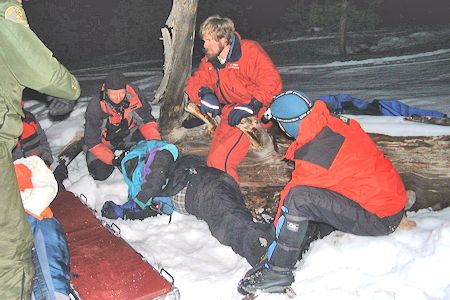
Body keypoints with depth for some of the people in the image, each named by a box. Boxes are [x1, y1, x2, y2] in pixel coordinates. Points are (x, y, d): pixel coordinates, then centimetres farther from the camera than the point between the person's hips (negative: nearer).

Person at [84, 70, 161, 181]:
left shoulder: (133, 94, -25)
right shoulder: (95, 107, -30)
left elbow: (146, 120, -13)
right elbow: (92, 141, -23)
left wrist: (155, 140, -28)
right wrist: (111, 159, -32)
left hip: (127, 133, 2)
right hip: (103, 141, -2)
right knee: (100, 174, -17)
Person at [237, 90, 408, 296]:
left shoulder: (316, 154, -25)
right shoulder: (333, 123, 0)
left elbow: (294, 193, -13)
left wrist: (276, 229, 2)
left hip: (379, 218, -10)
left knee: (297, 198, -23)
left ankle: (277, 271, -12)